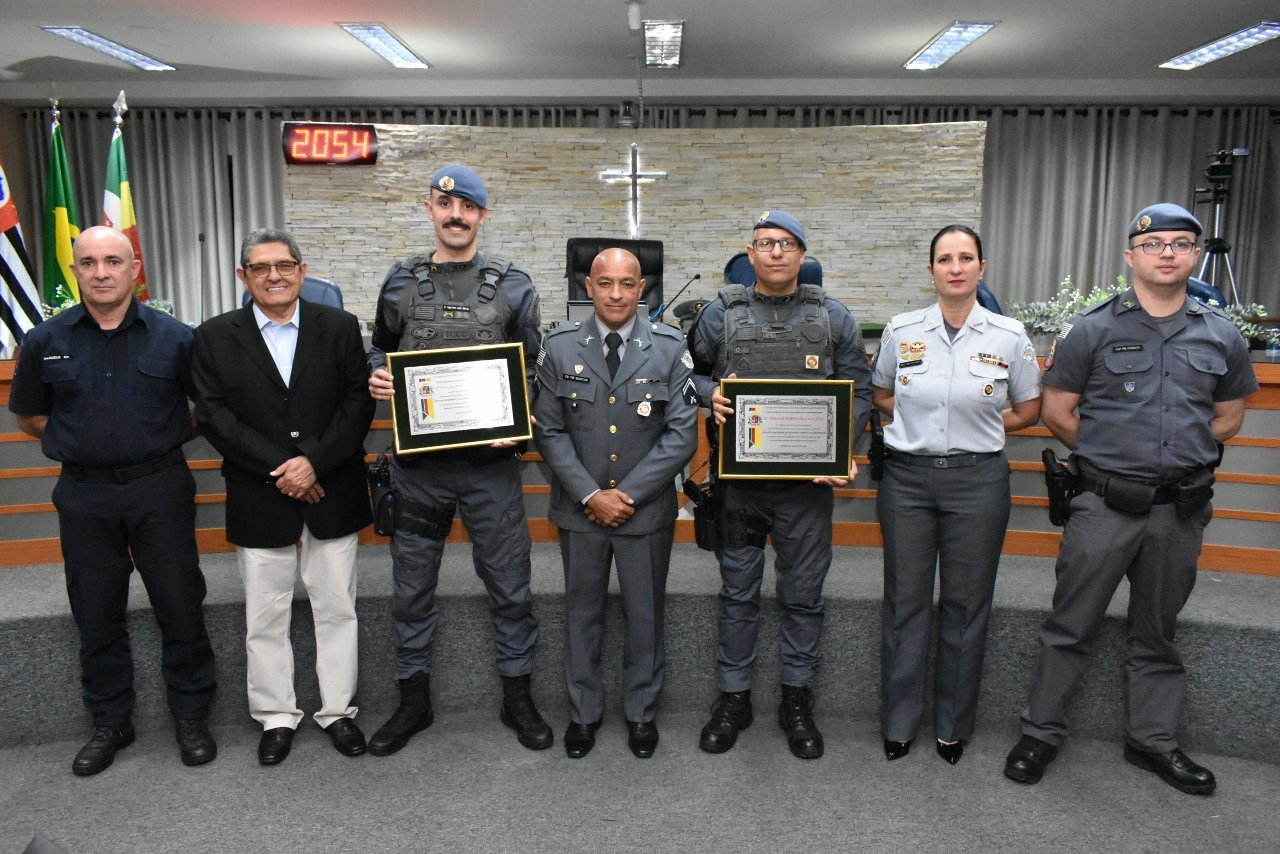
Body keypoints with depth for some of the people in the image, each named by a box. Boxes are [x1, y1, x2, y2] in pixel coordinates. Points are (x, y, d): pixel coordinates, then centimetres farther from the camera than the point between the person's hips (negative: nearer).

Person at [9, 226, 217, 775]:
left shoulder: (173, 337, -5)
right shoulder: (47, 342, 0)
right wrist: (82, 443, 4)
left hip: (160, 489, -2)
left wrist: (161, 440, 0)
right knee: (97, 616, 12)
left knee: (181, 607, 5)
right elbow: (30, 417, 12)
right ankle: (109, 722, 30)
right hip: (84, 496, 2)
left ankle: (191, 715, 22)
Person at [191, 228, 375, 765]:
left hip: (332, 494, 0)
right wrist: (279, 468, -15)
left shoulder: (339, 327, 1)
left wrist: (313, 460, -16)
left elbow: (358, 404, -4)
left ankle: (337, 710, 25)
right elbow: (214, 416, -6)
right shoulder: (215, 337, 1)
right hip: (259, 499, 0)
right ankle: (276, 716, 26)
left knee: (336, 609, 10)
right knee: (265, 615, 10)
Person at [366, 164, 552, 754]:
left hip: (490, 462, -1)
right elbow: (380, 349, 17)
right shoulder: (400, 283, 7)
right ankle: (413, 700, 30)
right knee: (411, 587, 12)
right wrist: (377, 379, -6)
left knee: (509, 584, 7)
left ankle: (517, 696, 26)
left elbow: (533, 368, 7)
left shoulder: (512, 285, 3)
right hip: (417, 463, 2)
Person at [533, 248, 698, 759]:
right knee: (582, 611, 14)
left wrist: (629, 495, -13)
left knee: (645, 613, 12)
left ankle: (642, 712, 32)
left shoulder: (669, 348, -4)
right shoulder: (559, 347, -2)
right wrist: (592, 496, -12)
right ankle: (583, 711, 32)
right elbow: (550, 432, -3)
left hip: (647, 510, 0)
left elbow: (681, 435, -7)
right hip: (579, 508, 1)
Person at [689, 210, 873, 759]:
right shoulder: (721, 314, 3)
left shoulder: (833, 319, 5)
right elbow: (686, 374, 10)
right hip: (737, 481, 0)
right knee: (738, 594, 11)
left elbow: (859, 391, 6)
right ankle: (733, 698, 26)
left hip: (806, 484, 1)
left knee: (803, 595, 10)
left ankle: (797, 699, 27)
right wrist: (710, 393, -12)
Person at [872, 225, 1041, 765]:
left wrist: (978, 428, 2)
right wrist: (920, 422, 3)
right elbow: (880, 396, 15)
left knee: (966, 603, 8)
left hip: (977, 481, 0)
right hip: (907, 477, 1)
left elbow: (1028, 411, 10)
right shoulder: (901, 330, 1)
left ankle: (953, 726, 26)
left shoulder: (1009, 336, -2)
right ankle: (898, 722, 23)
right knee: (904, 600, 8)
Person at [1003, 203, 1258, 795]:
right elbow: (1056, 412, 0)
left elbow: (1228, 417, 16)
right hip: (1106, 504, -3)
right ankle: (1041, 731, 18)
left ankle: (1153, 740, 32)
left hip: (1182, 508, 3)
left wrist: (1180, 455, 6)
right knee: (1071, 626, 4)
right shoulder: (1092, 329, -4)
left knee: (1157, 633, 17)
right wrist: (1111, 455, 2)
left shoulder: (1221, 337, 6)